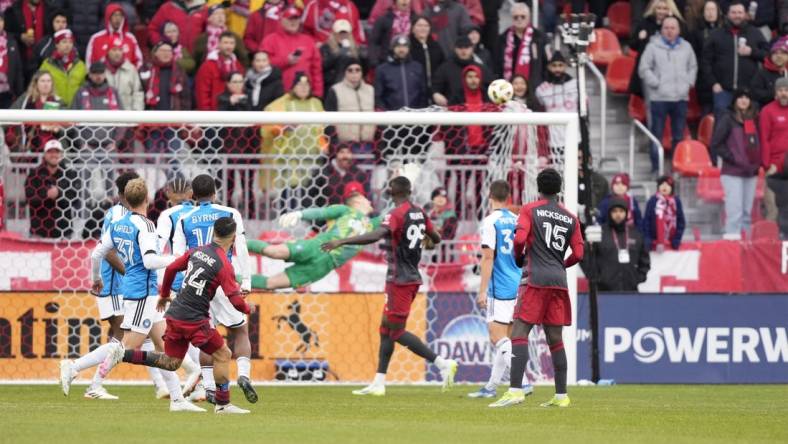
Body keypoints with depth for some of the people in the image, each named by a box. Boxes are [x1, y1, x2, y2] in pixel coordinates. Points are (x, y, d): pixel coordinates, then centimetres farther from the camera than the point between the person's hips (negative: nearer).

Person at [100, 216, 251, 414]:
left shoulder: (196, 252, 8)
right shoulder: (224, 265, -14)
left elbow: (171, 268, 16)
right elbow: (235, 299, -17)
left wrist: (164, 295, 32)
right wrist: (247, 308, 5)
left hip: (175, 315, 7)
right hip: (194, 320, -7)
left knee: (170, 362, 16)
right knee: (223, 354, 5)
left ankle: (122, 354, 7)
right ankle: (222, 404, 6)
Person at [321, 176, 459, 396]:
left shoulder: (396, 214, -16)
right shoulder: (419, 213, 8)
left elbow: (376, 235, -32)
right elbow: (435, 238, 21)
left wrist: (341, 242, -32)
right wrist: (428, 240, 46)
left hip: (399, 280, -9)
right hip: (413, 277, 9)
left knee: (397, 332, -4)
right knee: (386, 328, 12)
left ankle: (442, 363, -9)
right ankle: (378, 384, 13)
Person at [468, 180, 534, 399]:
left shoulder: (491, 221, -9)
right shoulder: (517, 221, 10)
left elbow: (488, 257, -14)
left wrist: (483, 290, -12)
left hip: (499, 288, -7)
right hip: (518, 287, 7)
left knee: (500, 340, -8)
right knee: (501, 339, 13)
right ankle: (491, 386, 18)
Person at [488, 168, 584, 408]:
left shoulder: (529, 210, 0)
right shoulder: (571, 218, 13)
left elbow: (519, 239, -13)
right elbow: (578, 254, 9)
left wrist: (518, 258, 7)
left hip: (535, 280, -5)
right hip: (559, 281, 5)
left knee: (519, 333, -9)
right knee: (555, 339, 10)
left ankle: (516, 390, -23)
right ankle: (561, 395, 11)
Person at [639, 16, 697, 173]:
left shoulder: (686, 47, 11)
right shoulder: (653, 47, -1)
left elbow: (693, 66, 20)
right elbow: (644, 69, -3)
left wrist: (689, 82, 7)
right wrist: (656, 83, -9)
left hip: (681, 97, 4)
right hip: (659, 97, -4)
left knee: (679, 135, 8)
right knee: (657, 134, -3)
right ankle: (656, 166, 1)